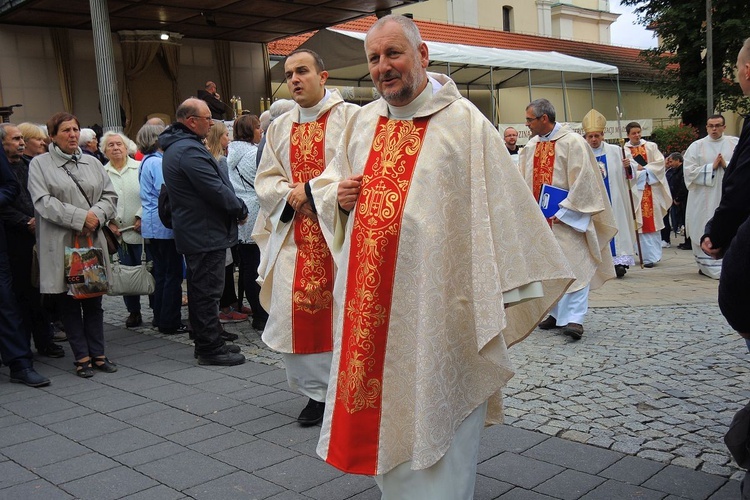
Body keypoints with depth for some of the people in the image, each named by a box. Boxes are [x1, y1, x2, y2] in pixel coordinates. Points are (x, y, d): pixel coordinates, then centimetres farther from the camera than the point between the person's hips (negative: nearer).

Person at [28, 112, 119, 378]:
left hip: (92, 241, 4)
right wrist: (80, 218, -16)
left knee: (94, 300, 8)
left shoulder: (92, 163, 13)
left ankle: (97, 354, 17)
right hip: (60, 245, -3)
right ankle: (82, 357, 13)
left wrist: (96, 215, -10)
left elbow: (110, 195, 10)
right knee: (69, 302, 4)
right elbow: (43, 201, -11)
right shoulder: (40, 164, 0)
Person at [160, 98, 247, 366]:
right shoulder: (189, 150, -21)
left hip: (193, 231, 11)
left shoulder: (177, 146, 14)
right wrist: (241, 209, -8)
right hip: (206, 233, -11)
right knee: (208, 291, -4)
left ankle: (205, 343, 28)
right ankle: (211, 349, 3)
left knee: (200, 289, 17)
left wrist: (235, 205, 10)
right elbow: (215, 190, -23)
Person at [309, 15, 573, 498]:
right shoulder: (362, 122, 10)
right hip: (370, 304, 6)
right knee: (384, 410, 16)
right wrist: (338, 196, -1)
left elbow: (501, 209, -8)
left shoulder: (464, 123, -7)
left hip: (438, 308, -5)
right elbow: (326, 186, 23)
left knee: (435, 418, 4)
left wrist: (508, 292, -10)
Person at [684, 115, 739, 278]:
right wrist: (712, 167, -10)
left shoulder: (735, 143, 7)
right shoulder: (696, 146, 4)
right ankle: (706, 265, 8)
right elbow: (689, 171, -4)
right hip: (705, 199, -1)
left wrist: (726, 165, -11)